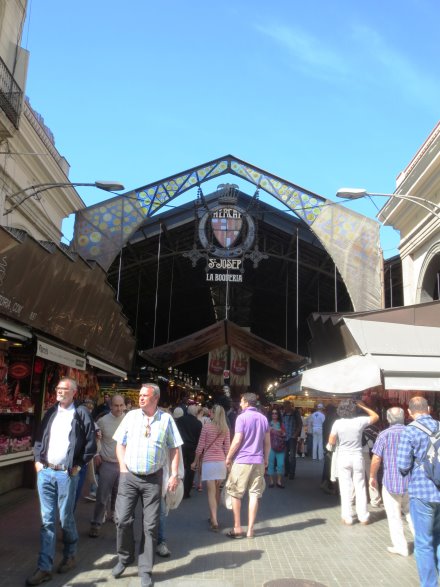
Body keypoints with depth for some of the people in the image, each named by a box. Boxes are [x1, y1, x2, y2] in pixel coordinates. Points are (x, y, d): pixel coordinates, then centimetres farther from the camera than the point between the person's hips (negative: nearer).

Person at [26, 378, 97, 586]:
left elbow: (91, 443, -4)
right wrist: (37, 460, 4)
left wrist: (79, 465, -5)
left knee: (66, 519, 7)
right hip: (45, 472, 4)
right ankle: (44, 568, 13)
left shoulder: (81, 413, -4)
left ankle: (70, 557, 30)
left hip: (66, 474, -4)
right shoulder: (50, 412, 11)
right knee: (47, 520, 7)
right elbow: (39, 438, 16)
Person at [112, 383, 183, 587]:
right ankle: (124, 557, 25)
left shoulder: (166, 419, -2)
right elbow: (120, 444, 7)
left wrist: (174, 474, -6)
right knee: (123, 519, -1)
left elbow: (174, 449, 2)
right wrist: (123, 468, -3)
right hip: (129, 476, 1)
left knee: (150, 525, 5)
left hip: (153, 479, -1)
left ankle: (145, 570, 19)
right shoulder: (131, 416, 2)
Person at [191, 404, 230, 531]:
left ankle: (214, 522, -10)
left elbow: (200, 446, -4)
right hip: (221, 461, 4)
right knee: (216, 490, 16)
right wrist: (226, 461, 16)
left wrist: (196, 461, 7)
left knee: (211, 492, -3)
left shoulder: (206, 427, -7)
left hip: (208, 461, -4)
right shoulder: (225, 429, 2)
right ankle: (213, 517, 28)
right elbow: (227, 447, 5)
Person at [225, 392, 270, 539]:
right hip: (258, 461, 5)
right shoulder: (263, 418, 8)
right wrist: (266, 458, 22)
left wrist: (228, 457, -3)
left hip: (242, 460, -5)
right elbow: (267, 442, 11)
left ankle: (237, 528, 10)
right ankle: (250, 529, 9)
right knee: (254, 494, 6)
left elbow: (237, 440, -14)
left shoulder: (242, 417, -9)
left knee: (235, 494, 8)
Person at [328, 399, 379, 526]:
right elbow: (375, 416, 9)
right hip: (357, 457, 1)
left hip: (343, 458, -1)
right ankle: (363, 517, 17)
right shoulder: (360, 421, -8)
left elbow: (331, 442, -7)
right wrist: (363, 406, 12)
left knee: (345, 488, 5)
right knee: (360, 488, 11)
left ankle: (347, 517, 10)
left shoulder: (338, 423, -11)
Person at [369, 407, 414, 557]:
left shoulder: (384, 435, -10)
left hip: (391, 481, -4)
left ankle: (400, 546, 15)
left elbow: (376, 459, -10)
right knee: (411, 512, 21)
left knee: (394, 516, 9)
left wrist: (372, 477, 4)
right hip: (411, 482, 4)